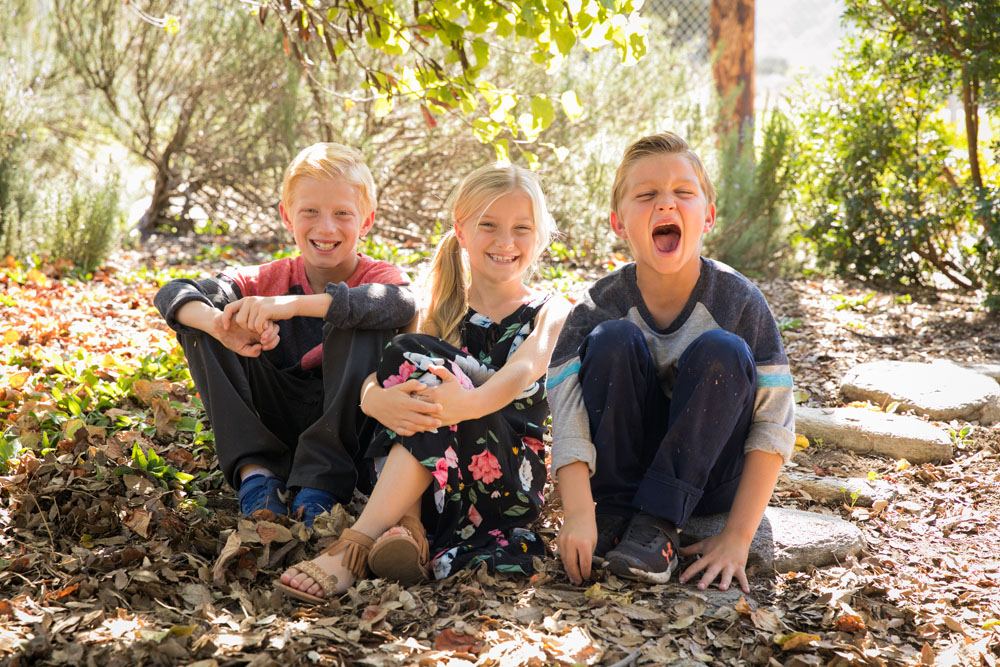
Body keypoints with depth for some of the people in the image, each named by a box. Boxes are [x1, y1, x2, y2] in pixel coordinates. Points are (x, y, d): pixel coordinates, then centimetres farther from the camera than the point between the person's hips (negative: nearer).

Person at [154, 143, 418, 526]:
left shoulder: (377, 277, -11)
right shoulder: (272, 279, -2)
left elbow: (403, 303, -38)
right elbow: (173, 295, -12)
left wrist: (293, 304, -45)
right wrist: (220, 323, -36)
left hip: (351, 430, -3)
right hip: (279, 427, 4)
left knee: (358, 325, -29)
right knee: (199, 322, -10)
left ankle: (321, 484, -26)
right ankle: (255, 472, -17)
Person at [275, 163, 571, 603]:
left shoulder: (550, 313, 6)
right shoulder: (442, 314, 14)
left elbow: (523, 370, -19)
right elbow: (371, 386, -3)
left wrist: (470, 402, -42)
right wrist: (381, 401, -30)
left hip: (511, 479, -3)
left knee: (426, 362, -27)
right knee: (406, 357, -20)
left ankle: (354, 549, -37)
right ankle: (407, 524, -33)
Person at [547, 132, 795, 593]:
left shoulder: (738, 301, -14)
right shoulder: (599, 307, -13)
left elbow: (773, 426, -15)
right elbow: (568, 421, -21)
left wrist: (737, 537, -22)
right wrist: (578, 514, -37)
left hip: (707, 477, 0)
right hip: (621, 469, 0)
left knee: (721, 351, -26)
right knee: (613, 341, -22)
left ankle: (657, 525, -23)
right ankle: (614, 514, -16)